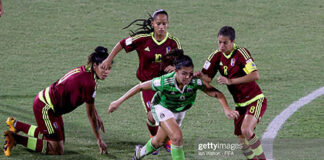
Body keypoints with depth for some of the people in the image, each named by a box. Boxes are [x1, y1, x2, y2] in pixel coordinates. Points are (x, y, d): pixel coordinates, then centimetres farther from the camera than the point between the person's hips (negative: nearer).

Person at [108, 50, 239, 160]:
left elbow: (216, 93, -32)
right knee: (177, 137, -25)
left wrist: (226, 109, -49)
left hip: (179, 111, 4)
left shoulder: (195, 81, -34)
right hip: (162, 107, -4)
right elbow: (140, 87, -25)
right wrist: (119, 102, -21)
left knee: (160, 141, 21)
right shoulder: (164, 82, -38)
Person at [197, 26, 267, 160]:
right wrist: (201, 75, -21)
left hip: (255, 100, -7)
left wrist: (230, 81, -28)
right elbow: (207, 78, 4)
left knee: (246, 130, -27)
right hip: (240, 104, 7)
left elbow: (255, 75, -26)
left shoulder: (241, 53, -17)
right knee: (241, 141, 3)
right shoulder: (217, 56, 1)